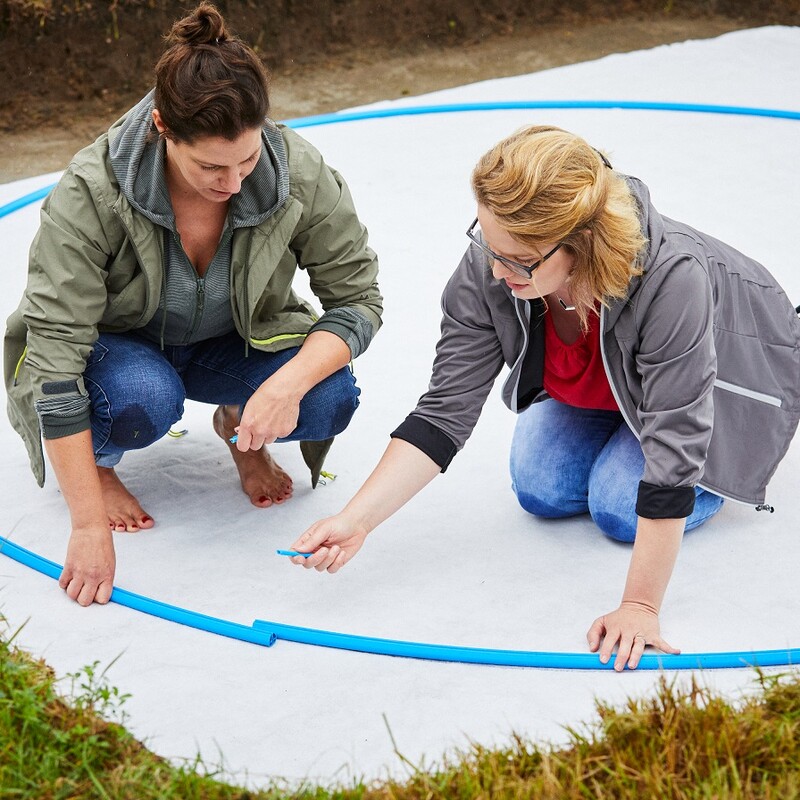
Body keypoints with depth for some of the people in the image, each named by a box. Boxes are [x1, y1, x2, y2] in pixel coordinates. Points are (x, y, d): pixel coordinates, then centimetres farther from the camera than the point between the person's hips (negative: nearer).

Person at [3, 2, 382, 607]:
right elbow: (55, 354, -32)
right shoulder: (91, 193, -34)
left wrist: (291, 382, -36)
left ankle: (240, 428, 9)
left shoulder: (300, 174, -27)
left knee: (330, 399, -27)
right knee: (142, 400, -37)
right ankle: (96, 463, 0)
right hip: (116, 346, -2)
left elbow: (357, 298, -14)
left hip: (230, 346, 3)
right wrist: (91, 528, -34)